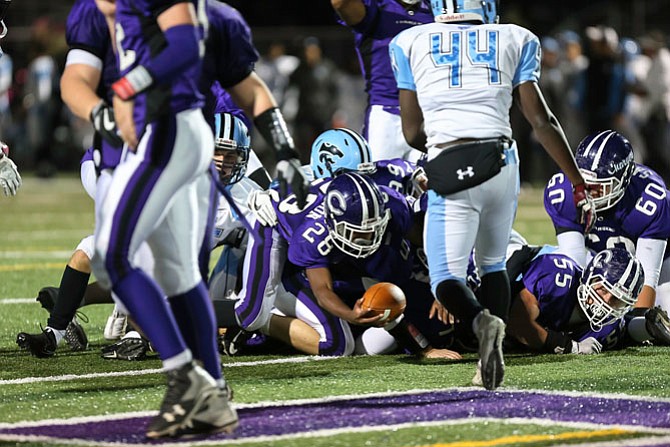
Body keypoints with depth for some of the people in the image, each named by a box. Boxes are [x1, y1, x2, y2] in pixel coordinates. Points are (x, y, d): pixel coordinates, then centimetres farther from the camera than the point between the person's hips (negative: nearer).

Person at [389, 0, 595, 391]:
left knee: (446, 278, 2)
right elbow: (541, 120, 7)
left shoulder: (410, 44, 11)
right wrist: (579, 184, 11)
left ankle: (482, 320, -29)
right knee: (493, 263, 22)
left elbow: (412, 132, 12)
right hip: (502, 163, 2)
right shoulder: (514, 41, 12)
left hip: (449, 170, -2)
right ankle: (494, 357, 11)